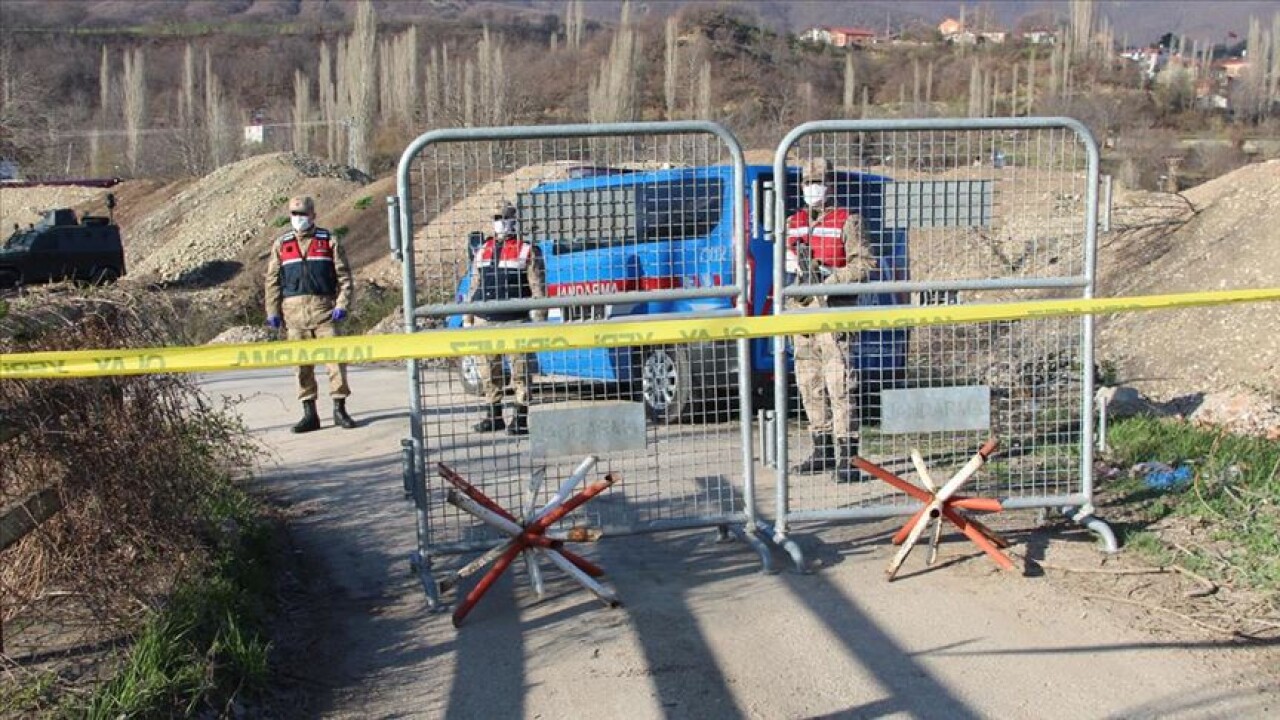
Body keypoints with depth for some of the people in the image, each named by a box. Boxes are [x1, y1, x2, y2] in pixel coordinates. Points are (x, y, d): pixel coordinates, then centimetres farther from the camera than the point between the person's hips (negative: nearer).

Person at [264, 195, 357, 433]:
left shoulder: (328, 241, 7)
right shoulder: (281, 245, 13)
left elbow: (344, 276, 4)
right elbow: (272, 280, 12)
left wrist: (342, 305, -7)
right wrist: (273, 312, 5)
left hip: (324, 309, -2)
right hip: (294, 312, 2)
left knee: (335, 357, -6)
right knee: (302, 363, 4)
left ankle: (339, 409, 1)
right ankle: (309, 414, 11)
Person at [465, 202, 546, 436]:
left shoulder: (527, 251, 2)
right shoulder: (482, 251, 18)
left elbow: (538, 288, -3)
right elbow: (474, 287, 21)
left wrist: (539, 319, -10)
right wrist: (468, 318, 16)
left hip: (515, 321, -5)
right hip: (484, 320, 5)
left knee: (520, 370, -4)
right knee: (488, 371, 9)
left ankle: (520, 418, 2)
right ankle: (493, 415, 20)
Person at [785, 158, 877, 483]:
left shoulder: (847, 221, -1)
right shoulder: (793, 223, 18)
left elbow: (864, 264, -8)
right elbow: (785, 265, 25)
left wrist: (832, 280, -19)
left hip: (834, 310, -7)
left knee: (839, 383, -12)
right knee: (809, 384, 10)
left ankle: (847, 457, -12)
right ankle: (823, 450, 20)